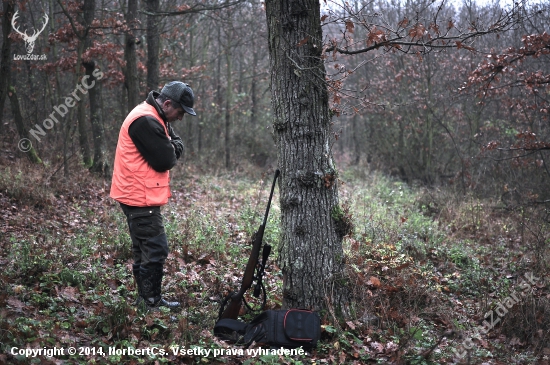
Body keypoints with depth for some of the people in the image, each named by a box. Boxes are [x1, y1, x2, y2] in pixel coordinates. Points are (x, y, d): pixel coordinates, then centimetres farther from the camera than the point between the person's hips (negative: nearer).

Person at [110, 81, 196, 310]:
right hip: (140, 198, -11)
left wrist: (172, 147, -7)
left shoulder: (155, 118, 13)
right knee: (156, 251, -9)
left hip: (139, 196, 11)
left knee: (146, 250, 16)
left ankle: (148, 299, 24)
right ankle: (150, 303, -3)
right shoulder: (146, 121, -21)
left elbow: (177, 146, 14)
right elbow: (165, 161, -21)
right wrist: (171, 150, -2)